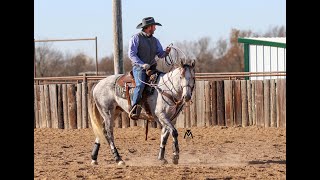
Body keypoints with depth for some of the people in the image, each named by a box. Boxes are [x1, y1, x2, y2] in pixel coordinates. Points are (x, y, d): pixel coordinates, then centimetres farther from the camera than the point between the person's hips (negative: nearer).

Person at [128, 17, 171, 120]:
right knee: (140, 85, -30)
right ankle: (134, 109, -29)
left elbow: (160, 54, 17)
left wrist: (166, 52, -6)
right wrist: (142, 64, -18)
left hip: (152, 68, 6)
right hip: (139, 67, -6)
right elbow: (131, 54, -7)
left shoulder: (155, 40, 19)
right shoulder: (136, 38, -1)